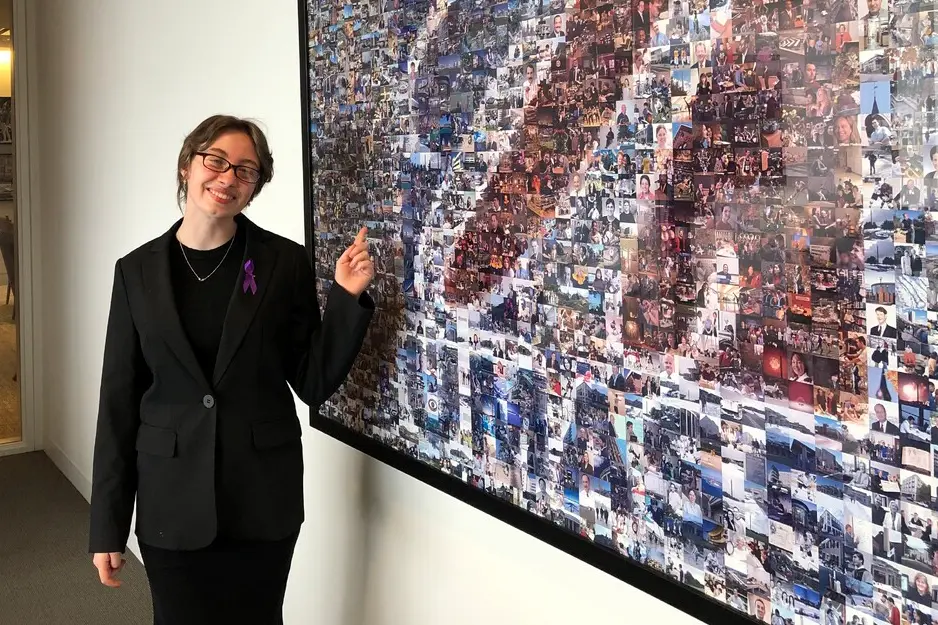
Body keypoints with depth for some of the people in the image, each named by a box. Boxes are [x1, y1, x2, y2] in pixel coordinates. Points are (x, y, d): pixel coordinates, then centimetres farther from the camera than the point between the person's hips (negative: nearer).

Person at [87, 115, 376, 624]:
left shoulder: (285, 262, -4)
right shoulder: (137, 271, 0)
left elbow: (314, 383, -3)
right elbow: (119, 400, 1)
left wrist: (346, 297, -16)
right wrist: (107, 525, 1)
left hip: (264, 498, 0)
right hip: (172, 500, 1)